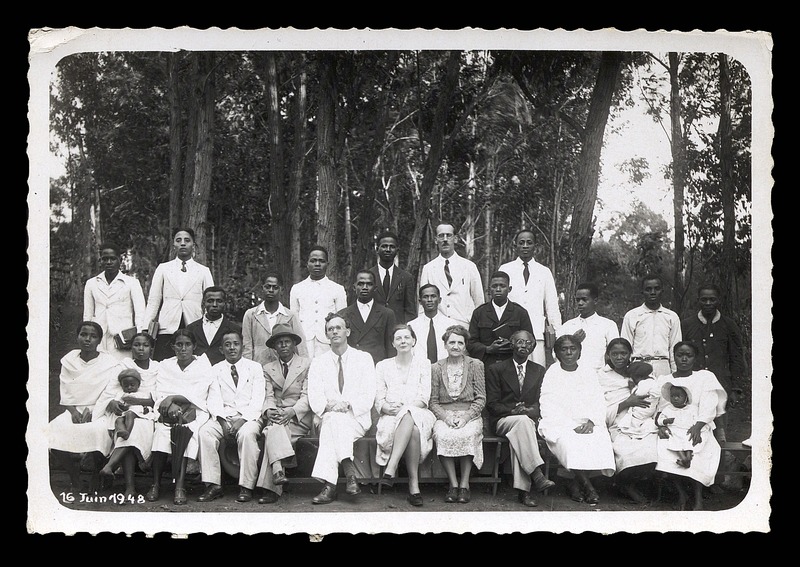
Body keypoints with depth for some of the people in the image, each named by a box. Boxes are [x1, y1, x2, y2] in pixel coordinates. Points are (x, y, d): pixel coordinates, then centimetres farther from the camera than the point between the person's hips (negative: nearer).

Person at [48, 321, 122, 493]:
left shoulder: (110, 363, 0)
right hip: (73, 411, 3)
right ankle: (75, 479, -8)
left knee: (97, 431, -37)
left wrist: (91, 411, -18)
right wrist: (73, 410, -11)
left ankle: (96, 477, -9)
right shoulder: (68, 360, 10)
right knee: (53, 430, -28)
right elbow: (64, 393, 7)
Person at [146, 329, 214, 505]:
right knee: (162, 429, -32)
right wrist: (171, 406, -18)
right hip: (169, 411, 2)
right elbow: (160, 394, 5)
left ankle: (180, 486, -40)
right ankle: (156, 484, -31)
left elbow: (197, 396, -4)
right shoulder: (165, 366, 17)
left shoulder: (203, 365, 9)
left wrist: (173, 398, -18)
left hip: (194, 411, -2)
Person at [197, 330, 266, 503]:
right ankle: (213, 485, -24)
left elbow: (258, 400, 0)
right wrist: (223, 421, -15)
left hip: (249, 417, -2)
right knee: (205, 431, -28)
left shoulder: (255, 367, 10)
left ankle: (246, 487, -29)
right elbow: (214, 399, 4)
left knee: (247, 433, -35)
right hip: (223, 417, 2)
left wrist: (242, 420, -16)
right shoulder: (215, 370, 15)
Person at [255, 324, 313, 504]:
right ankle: (278, 471, -51)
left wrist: (291, 411, -19)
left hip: (300, 417, -3)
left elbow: (307, 396, 0)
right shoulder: (268, 368, 19)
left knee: (273, 430, -31)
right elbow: (268, 397, 8)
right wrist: (268, 410, -16)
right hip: (276, 416, 3)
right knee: (274, 427, -33)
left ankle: (271, 487, -41)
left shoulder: (307, 364, 9)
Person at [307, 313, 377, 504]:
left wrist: (348, 405, -20)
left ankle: (329, 485, -40)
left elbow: (368, 397, -1)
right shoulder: (318, 362, 14)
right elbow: (314, 398, 2)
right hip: (327, 417, 1)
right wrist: (328, 406, -20)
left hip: (357, 419, -1)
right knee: (332, 417, -35)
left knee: (334, 420, -34)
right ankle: (350, 474, -43)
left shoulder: (364, 358, 8)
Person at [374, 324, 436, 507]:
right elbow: (379, 399, 8)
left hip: (418, 414, 0)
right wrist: (387, 408, -16)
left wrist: (404, 408, -15)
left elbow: (424, 398, 2)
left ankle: (390, 468, -46)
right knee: (413, 430, -37)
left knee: (408, 415, -39)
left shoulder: (423, 364, 14)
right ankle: (414, 484, -41)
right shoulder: (383, 366, 17)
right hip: (391, 417, 0)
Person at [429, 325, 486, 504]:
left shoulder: (475, 365, 8)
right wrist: (446, 417, -11)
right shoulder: (436, 368, 10)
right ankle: (453, 484, -24)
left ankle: (464, 484, -25)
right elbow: (433, 401, 8)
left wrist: (465, 417, -11)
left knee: (467, 435, -34)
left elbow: (481, 399, 4)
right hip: (444, 415, 1)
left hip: (470, 415, -1)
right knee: (443, 436, -32)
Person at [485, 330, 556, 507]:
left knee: (518, 436, -36)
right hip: (503, 421, -1)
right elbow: (492, 404, 2)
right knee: (522, 421, -37)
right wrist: (513, 410, -15)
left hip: (528, 420, 1)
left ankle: (523, 489, -40)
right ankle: (536, 475, -46)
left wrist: (533, 410, -13)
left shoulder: (539, 371, 16)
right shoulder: (496, 370, 8)